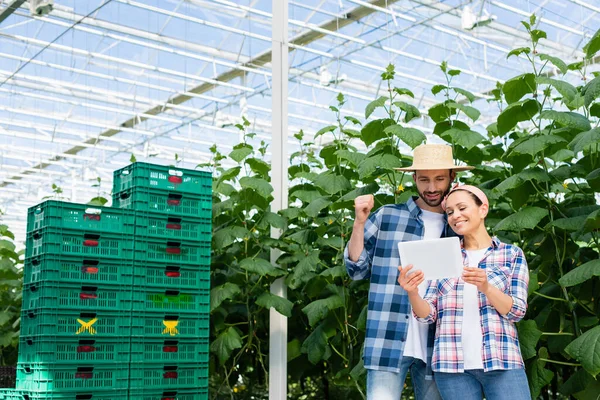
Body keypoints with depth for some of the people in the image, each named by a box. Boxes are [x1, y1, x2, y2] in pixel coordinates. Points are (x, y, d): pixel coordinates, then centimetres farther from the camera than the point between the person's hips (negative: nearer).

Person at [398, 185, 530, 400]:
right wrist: (412, 292, -15)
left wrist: (485, 287, -20)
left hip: (502, 362, -2)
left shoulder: (511, 254, 7)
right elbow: (428, 315, 7)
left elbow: (517, 310, -2)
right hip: (452, 365, 2)